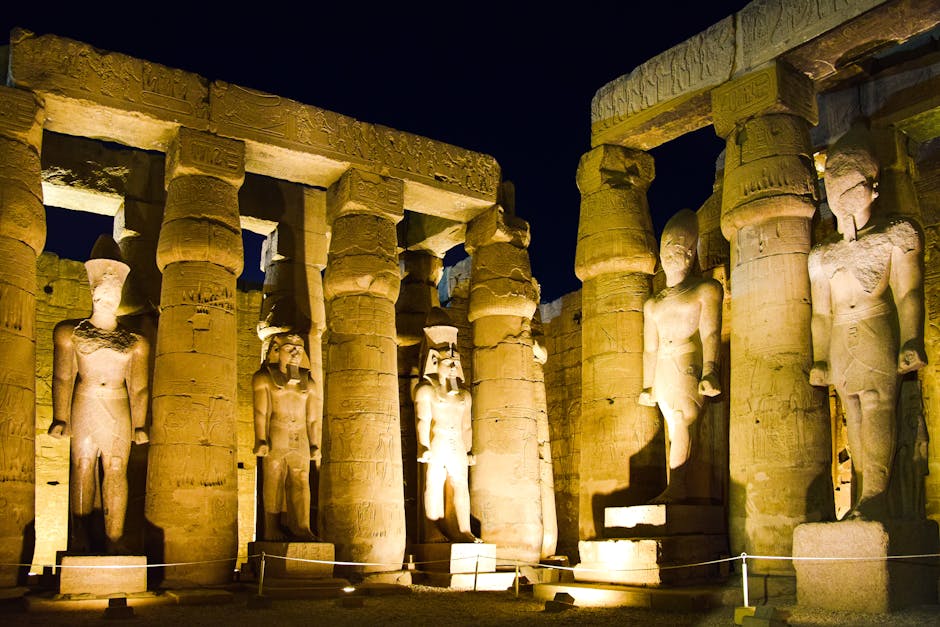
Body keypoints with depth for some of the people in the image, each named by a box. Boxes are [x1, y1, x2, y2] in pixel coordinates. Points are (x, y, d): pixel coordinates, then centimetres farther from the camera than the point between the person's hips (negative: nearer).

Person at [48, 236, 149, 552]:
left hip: (119, 409, 1)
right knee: (82, 466, -5)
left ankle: (114, 543, -6)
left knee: (116, 471, -4)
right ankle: (80, 537, -4)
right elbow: (62, 378, 3)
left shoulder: (135, 342, 11)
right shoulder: (71, 333, 9)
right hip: (84, 405, -1)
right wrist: (60, 418, -6)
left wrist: (139, 425, 6)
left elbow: (138, 387, 11)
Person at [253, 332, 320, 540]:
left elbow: (313, 418, 16)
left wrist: (315, 445, 11)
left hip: (300, 441, 3)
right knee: (273, 483, -3)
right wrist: (261, 440, -14)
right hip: (274, 439, -3)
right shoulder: (264, 378, 5)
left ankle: (301, 529, -7)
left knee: (300, 485, -5)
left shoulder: (307, 383, 16)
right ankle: (272, 530, 3)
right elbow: (261, 411, -4)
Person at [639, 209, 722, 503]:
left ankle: (676, 487, -28)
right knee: (674, 425, -2)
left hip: (689, 363, -5)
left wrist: (710, 370, -21)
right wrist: (648, 386, 20)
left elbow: (711, 332, -6)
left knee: (679, 421, -22)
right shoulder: (652, 304, 21)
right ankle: (680, 490, -5)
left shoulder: (706, 289, 7)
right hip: (663, 368, 5)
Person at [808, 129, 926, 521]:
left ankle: (874, 497, -21)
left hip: (878, 338, -4)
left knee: (877, 415, -18)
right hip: (840, 344, 4)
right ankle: (865, 502, 2)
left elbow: (908, 293, -1)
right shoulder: (823, 255, 18)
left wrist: (911, 342, -13)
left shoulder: (895, 237, 8)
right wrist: (819, 360, 13)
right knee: (855, 423, 1)